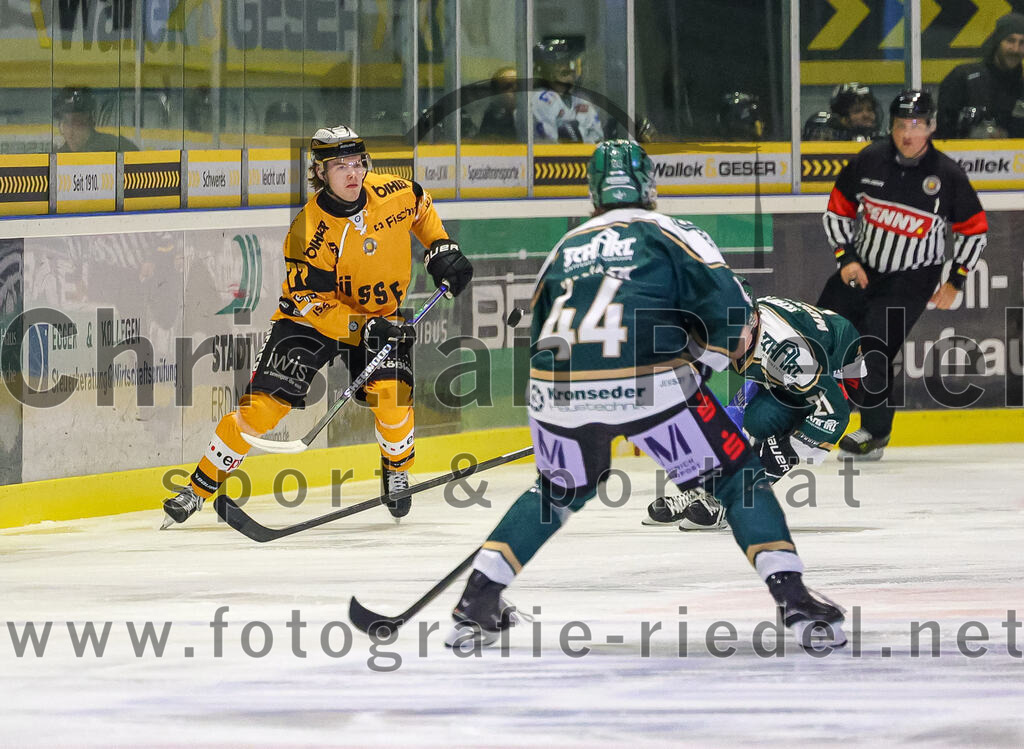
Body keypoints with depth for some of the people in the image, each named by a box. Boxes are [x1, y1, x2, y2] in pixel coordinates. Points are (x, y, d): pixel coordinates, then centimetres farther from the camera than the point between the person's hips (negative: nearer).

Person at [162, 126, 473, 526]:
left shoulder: (392, 193, -13)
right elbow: (312, 301, -24)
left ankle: (397, 472, 8)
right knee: (266, 400, -13)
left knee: (389, 390, -22)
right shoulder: (309, 232, -25)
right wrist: (364, 328, -32)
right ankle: (201, 485, -2)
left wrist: (442, 248, 5)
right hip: (312, 315, -3)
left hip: (380, 314, 3)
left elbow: (420, 206, 13)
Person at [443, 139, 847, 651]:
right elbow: (728, 306, -3)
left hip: (560, 393, 4)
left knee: (560, 491, 31)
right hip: (649, 387, -4)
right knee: (737, 478, 10)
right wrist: (703, 359, 13)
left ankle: (477, 600, 24)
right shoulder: (671, 234, 10)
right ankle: (793, 599, -3)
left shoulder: (564, 249, 25)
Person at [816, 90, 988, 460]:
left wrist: (954, 281, -3)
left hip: (910, 280, -4)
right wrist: (845, 258, -4)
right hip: (859, 267, 4)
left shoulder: (948, 175, -12)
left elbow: (973, 229, 0)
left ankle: (875, 433, 3)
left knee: (873, 353, -16)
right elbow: (838, 210, 5)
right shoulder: (868, 161, -7)